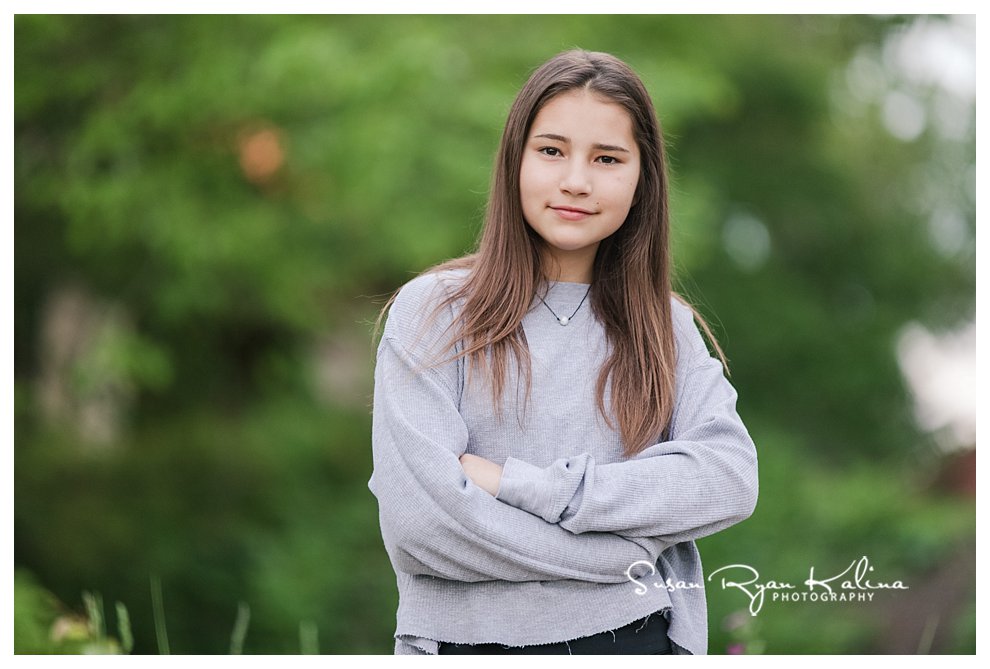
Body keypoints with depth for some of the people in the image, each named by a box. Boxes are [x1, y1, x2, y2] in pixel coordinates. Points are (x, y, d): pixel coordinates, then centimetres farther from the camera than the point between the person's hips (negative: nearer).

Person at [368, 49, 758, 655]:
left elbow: (729, 478, -12)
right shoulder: (435, 310, -5)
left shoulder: (667, 327, 5)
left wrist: (523, 485, -19)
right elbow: (418, 518, -16)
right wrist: (629, 550, -15)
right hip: (471, 640, -2)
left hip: (639, 636, 2)